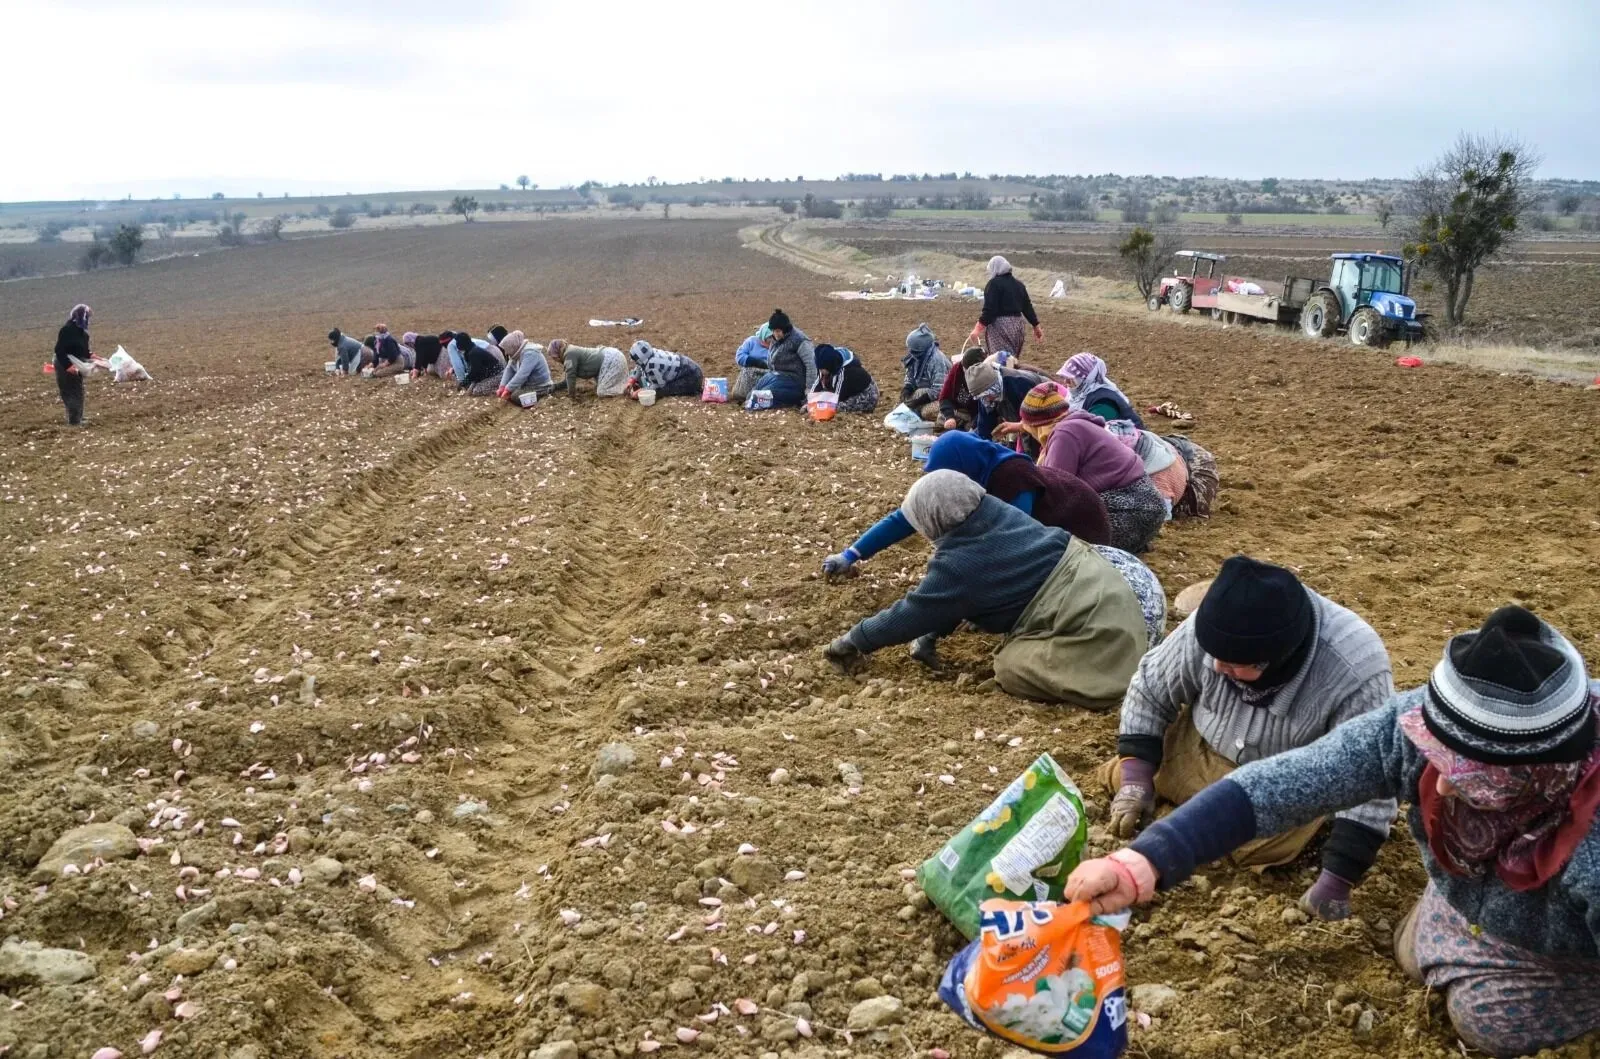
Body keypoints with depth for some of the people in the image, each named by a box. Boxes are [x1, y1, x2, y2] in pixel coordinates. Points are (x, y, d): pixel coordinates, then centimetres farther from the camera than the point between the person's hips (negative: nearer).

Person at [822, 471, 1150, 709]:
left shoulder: (958, 564, -16)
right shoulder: (999, 513, 7)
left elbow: (912, 613, -2)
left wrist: (853, 641, 9)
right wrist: (932, 635, 19)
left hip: (1088, 620, -9)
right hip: (1102, 585, 9)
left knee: (1011, 667, -13)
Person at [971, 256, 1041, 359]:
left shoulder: (994, 283, -8)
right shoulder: (1018, 284, 15)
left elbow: (989, 309, -16)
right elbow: (1027, 306, 17)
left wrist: (978, 328, -16)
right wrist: (1036, 326, 23)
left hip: (999, 326, -8)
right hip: (1018, 324, 8)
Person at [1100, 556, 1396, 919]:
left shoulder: (1356, 673, -38)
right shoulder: (1207, 630, -29)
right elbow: (1149, 691, -10)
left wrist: (1335, 882, -34)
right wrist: (1135, 782, -15)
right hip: (1201, 749, 3)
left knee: (1261, 848, -22)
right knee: (1119, 777, 0)